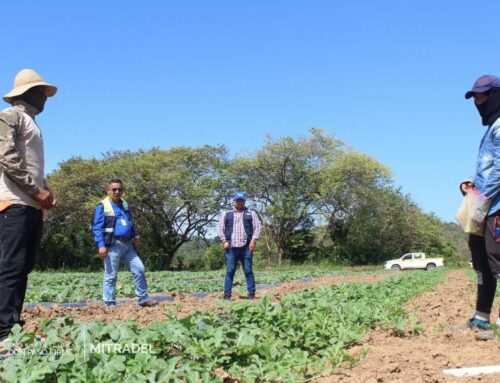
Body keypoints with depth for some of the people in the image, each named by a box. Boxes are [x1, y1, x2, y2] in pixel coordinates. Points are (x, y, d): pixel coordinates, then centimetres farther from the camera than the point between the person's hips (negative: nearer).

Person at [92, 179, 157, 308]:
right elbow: (97, 228, -10)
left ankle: (143, 300, 14)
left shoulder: (125, 204, 17)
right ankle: (110, 305, 5)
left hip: (127, 245, 7)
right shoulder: (102, 206, -5)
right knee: (111, 276, -1)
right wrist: (101, 245, -20)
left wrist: (135, 236, 12)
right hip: (113, 245, -7)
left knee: (139, 269, 5)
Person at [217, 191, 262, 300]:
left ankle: (251, 293, 1)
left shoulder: (251, 213, 15)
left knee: (248, 270, -2)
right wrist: (224, 241, -3)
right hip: (231, 247, 0)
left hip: (246, 247, 0)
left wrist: (253, 241, -5)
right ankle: (227, 294, -3)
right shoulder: (226, 214, 16)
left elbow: (257, 227, 8)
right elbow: (220, 228, 10)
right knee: (230, 271, -4)